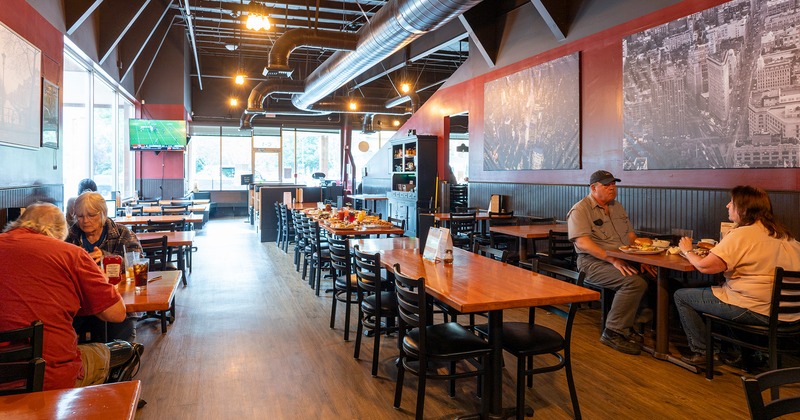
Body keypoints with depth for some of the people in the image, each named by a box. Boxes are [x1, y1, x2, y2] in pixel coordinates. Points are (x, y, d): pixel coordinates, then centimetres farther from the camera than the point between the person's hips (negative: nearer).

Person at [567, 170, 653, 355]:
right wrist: (613, 260, -26)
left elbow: (631, 235, 20)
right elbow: (583, 243, -19)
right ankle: (613, 332, -17)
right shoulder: (580, 210, -6)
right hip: (594, 262, -8)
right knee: (634, 282, -30)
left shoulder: (617, 206, 19)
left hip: (624, 260, 8)